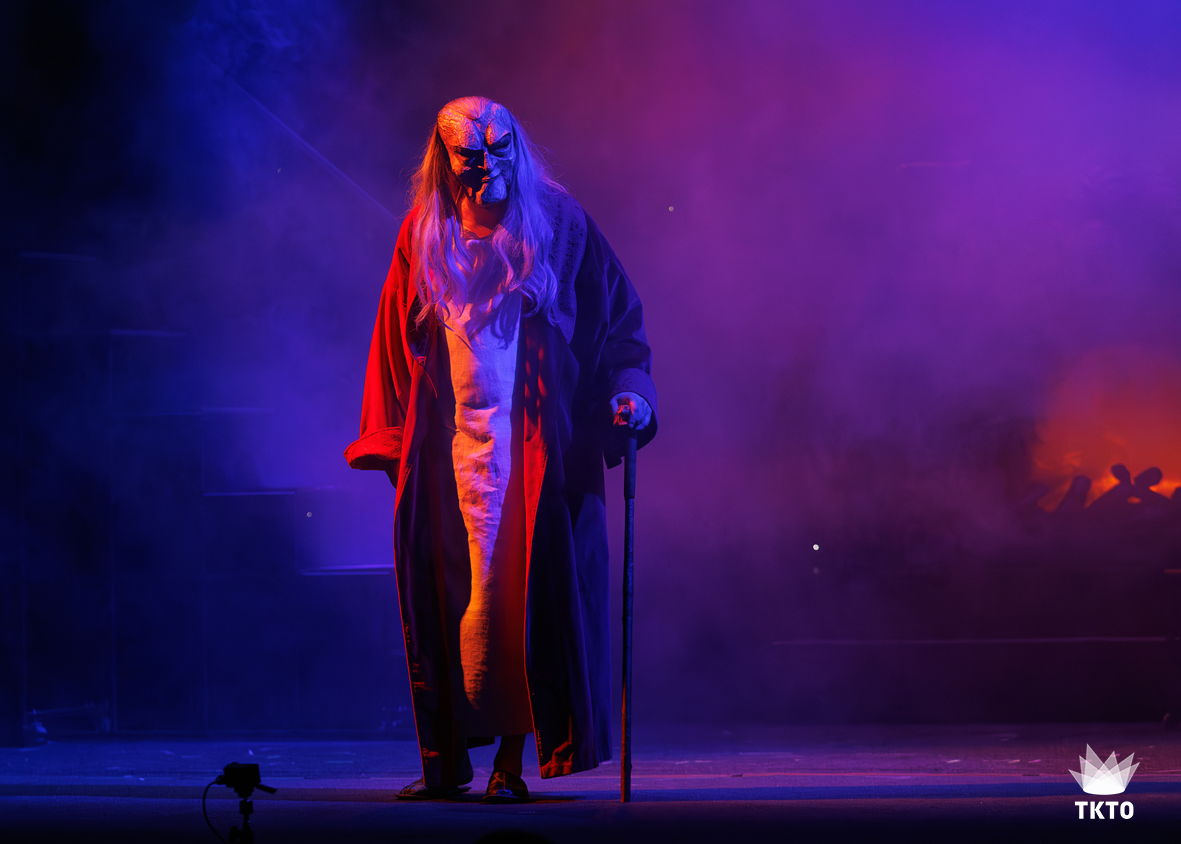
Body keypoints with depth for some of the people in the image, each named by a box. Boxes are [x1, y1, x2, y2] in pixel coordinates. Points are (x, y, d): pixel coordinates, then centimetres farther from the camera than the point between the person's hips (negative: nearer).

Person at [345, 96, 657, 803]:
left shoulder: (558, 223, 3)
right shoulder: (424, 236, 9)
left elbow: (618, 318, 6)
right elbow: (397, 342, 14)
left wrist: (629, 390, -10)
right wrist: (391, 443, 9)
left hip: (537, 445, -2)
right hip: (449, 445, 2)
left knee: (522, 591, -6)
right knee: (442, 592, 0)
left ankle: (512, 758, -1)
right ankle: (447, 757, 8)